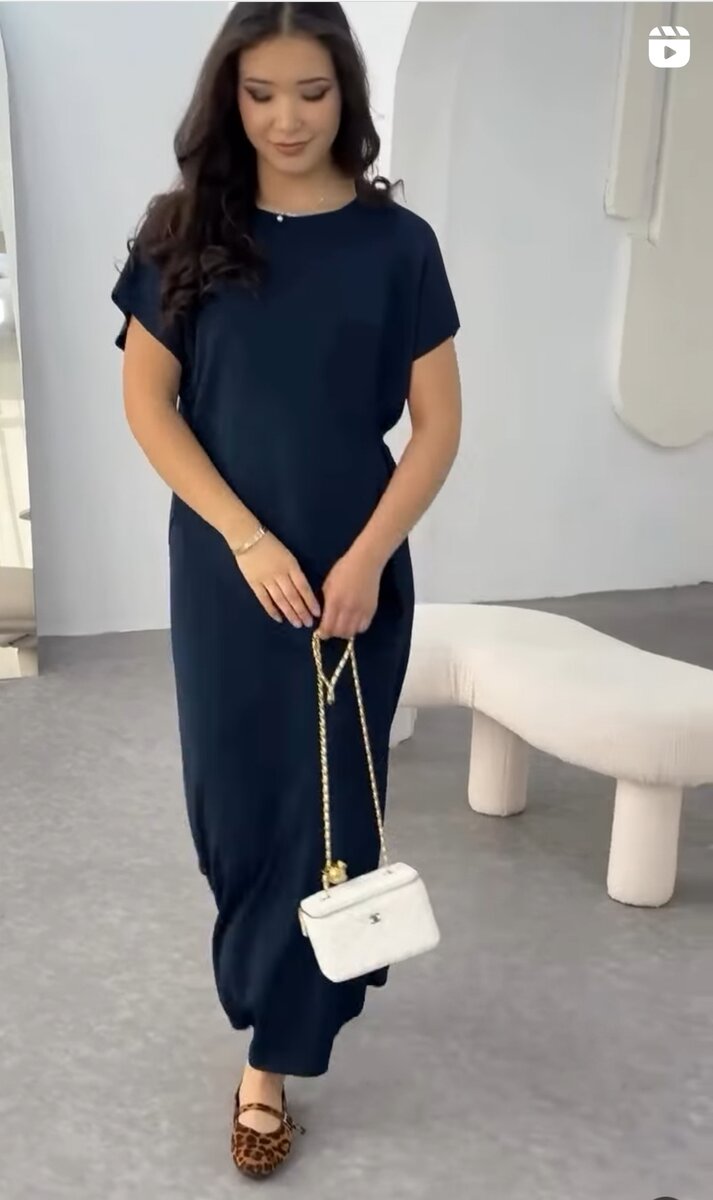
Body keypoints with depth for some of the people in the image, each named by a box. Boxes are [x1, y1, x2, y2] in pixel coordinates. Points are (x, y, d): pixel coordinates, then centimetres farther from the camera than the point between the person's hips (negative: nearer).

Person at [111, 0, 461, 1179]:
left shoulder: (396, 241, -4)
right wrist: (246, 537, -12)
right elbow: (146, 399, -2)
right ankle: (300, 979, 41)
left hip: (357, 573, -1)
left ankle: (274, 1054, 22)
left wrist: (366, 558, -13)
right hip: (225, 568, 1)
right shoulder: (185, 231, -1)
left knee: (328, 803, 5)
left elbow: (438, 423, -3)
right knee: (233, 796, 11)